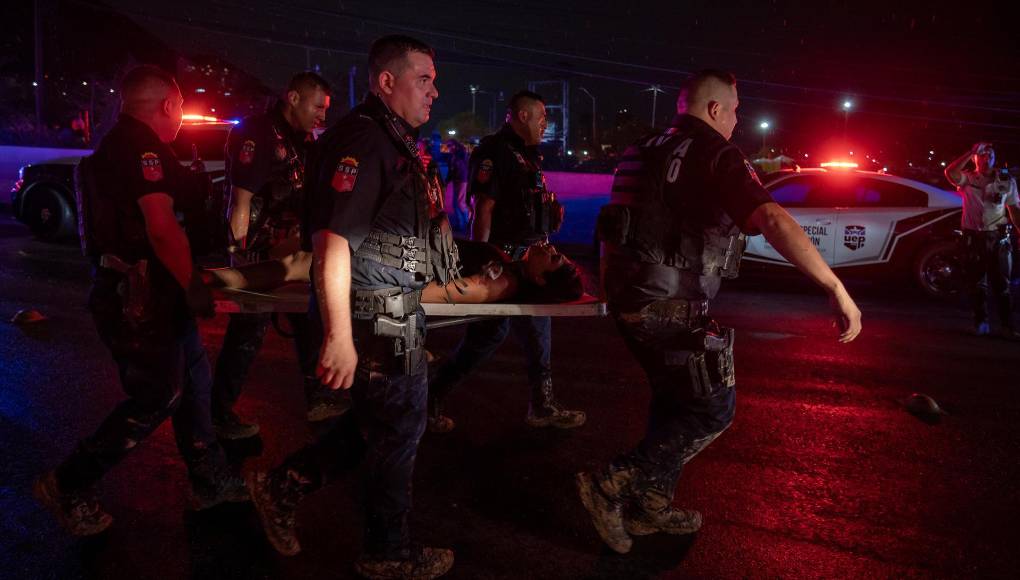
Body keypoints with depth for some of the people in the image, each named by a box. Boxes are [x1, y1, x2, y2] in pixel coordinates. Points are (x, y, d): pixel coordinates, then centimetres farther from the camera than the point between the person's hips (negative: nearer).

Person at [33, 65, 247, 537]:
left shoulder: (115, 144, 16)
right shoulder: (142, 143, -17)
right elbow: (161, 226, -24)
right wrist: (193, 287, -15)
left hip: (144, 292, 10)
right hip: (138, 298, -10)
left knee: (193, 379, 14)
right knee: (157, 398, 0)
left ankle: (211, 481, 25)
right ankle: (67, 488, 13)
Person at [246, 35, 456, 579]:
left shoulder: (394, 140, 13)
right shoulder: (360, 140, -19)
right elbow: (333, 241, -26)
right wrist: (339, 338, -29)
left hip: (394, 312, 10)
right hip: (376, 317, -10)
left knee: (381, 418, 22)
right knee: (397, 430, 7)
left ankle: (283, 485, 31)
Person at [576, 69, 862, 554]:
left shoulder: (646, 152, 15)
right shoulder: (715, 155, -10)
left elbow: (615, 225, 23)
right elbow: (773, 220, -23)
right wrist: (836, 289, -25)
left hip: (630, 299, 9)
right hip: (670, 308, -9)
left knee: (673, 400, 23)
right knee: (712, 409, 4)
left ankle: (651, 505, 31)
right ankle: (613, 485, 1)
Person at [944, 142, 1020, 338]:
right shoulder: (968, 179, 1)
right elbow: (950, 172, -21)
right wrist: (971, 152, -20)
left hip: (998, 237, 1)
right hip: (973, 237, -1)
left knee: (1001, 284, 1)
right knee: (977, 283, 7)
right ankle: (981, 322, 18)